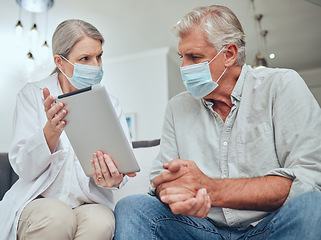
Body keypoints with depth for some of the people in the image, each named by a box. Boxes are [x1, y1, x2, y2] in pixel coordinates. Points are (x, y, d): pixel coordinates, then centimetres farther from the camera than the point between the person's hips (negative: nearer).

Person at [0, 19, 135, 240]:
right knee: (57, 217, -31)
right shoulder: (32, 95, 0)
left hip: (91, 204, 1)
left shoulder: (110, 104, 5)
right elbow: (24, 169, -7)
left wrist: (115, 178, -28)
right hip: (38, 202, 1)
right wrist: (52, 130, -27)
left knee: (99, 222, -31)